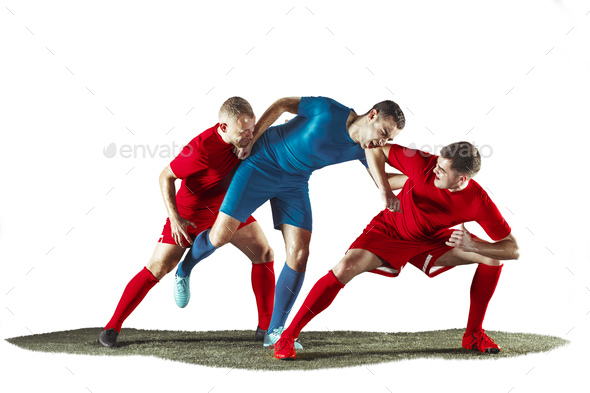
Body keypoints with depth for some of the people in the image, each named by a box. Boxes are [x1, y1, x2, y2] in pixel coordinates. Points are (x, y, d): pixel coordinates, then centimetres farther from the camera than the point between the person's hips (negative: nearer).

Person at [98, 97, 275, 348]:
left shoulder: (245, 136, -18)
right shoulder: (201, 148, -36)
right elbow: (166, 176, -21)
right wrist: (174, 218, -26)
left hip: (226, 206, 6)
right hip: (190, 212, -6)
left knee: (265, 254, -3)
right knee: (157, 268, -8)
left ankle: (266, 327, 7)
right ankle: (112, 327, 4)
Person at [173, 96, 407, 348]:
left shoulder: (364, 148, -8)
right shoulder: (328, 111, -24)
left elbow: (381, 181, 2)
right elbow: (282, 104, -11)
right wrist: (252, 140, -10)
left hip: (295, 183, 5)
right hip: (261, 164, -5)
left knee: (299, 254, -8)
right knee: (220, 236, -7)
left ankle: (275, 331, 4)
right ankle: (184, 271, 29)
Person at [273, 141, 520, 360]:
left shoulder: (479, 203, -26)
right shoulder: (425, 164, -29)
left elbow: (513, 250, -23)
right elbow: (379, 150, -15)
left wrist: (473, 246, -38)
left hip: (432, 241, 3)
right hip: (389, 231, -2)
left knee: (493, 257, -13)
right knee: (345, 269, -27)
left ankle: (473, 335, 1)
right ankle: (287, 337, -18)